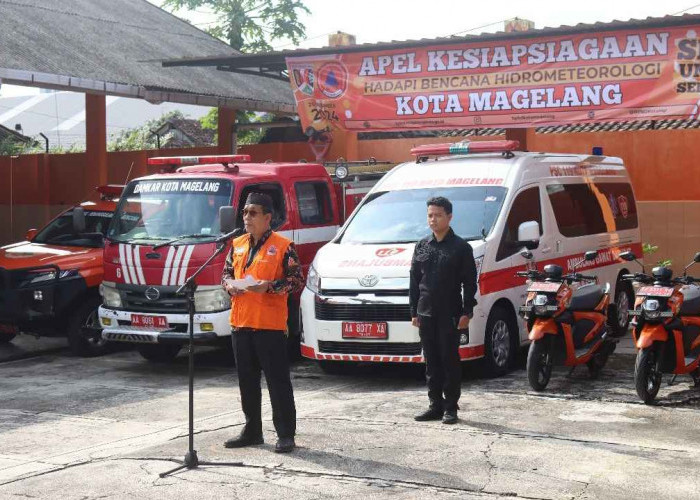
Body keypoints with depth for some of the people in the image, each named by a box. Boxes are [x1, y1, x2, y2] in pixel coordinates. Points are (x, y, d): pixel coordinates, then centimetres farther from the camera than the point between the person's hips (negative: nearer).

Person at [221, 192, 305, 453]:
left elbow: (298, 281, -6)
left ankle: (286, 434, 4)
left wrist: (269, 286, -19)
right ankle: (252, 431, 25)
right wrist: (229, 284, 1)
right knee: (247, 380, 14)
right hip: (240, 322, 6)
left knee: (278, 381, -3)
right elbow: (226, 273, 23)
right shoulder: (237, 245, 13)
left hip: (270, 324, -6)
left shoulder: (283, 246, -5)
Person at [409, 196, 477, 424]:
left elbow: (470, 283, -4)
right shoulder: (422, 246, 12)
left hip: (450, 314, -5)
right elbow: (414, 281, 14)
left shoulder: (461, 247, -2)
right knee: (431, 361, 9)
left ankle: (450, 408, 6)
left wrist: (466, 312, -11)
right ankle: (435, 405, 17)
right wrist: (414, 311, 9)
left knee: (450, 360, 0)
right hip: (426, 314, 5)